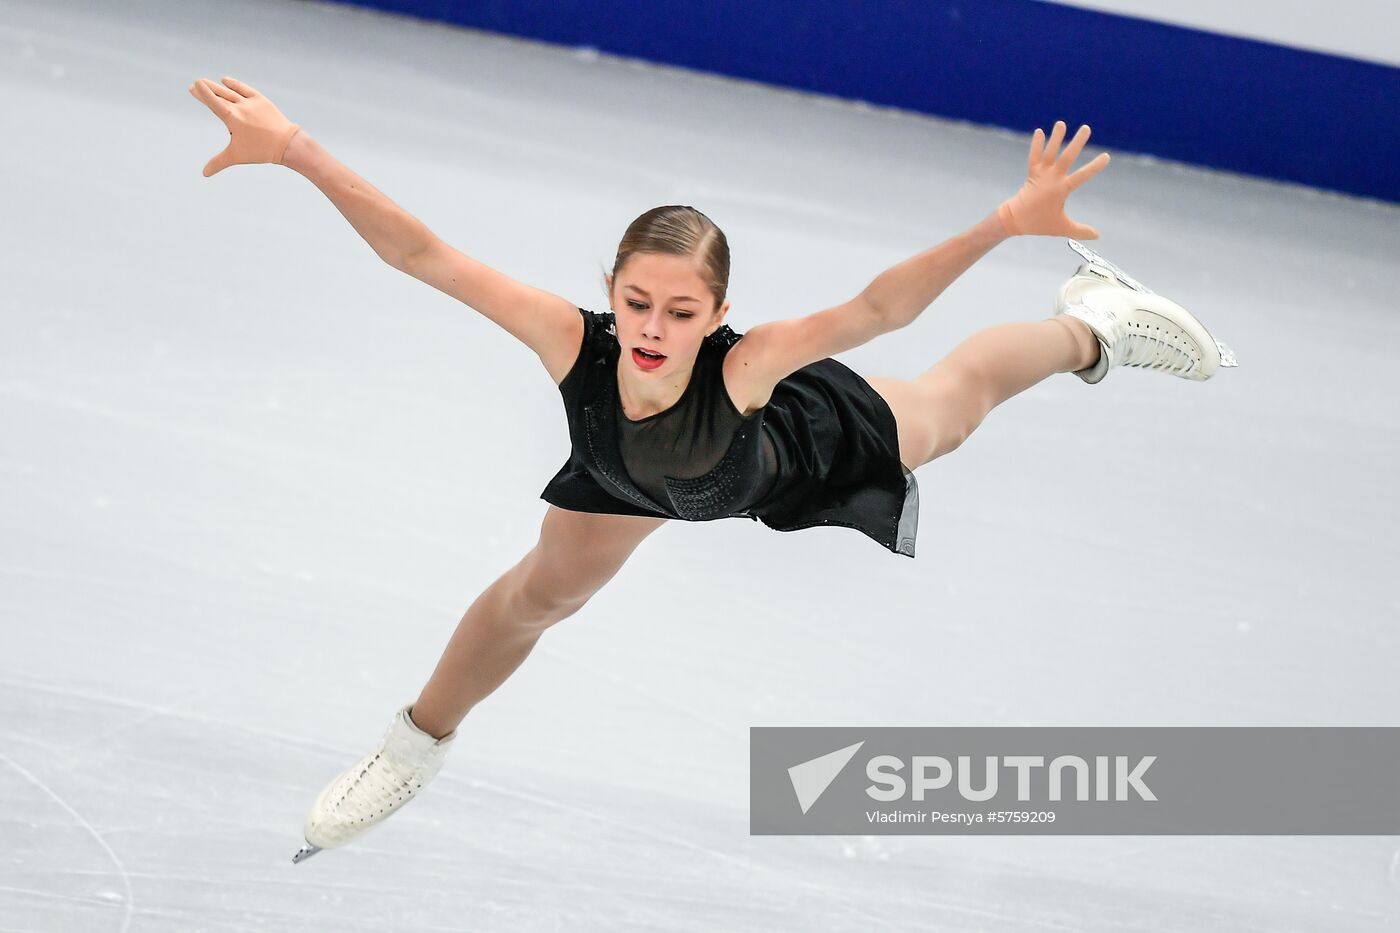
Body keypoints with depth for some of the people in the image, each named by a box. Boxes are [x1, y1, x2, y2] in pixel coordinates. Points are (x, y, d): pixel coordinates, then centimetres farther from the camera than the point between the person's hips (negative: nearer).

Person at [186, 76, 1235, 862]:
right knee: (542, 592, 19)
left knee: (955, 400, 26)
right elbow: (421, 253, -48)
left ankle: (1096, 323, 58)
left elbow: (876, 307, -59)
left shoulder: (744, 365, -50)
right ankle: (420, 745, 50)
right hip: (631, 471, 2)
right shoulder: (572, 344, -46)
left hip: (812, 445, -2)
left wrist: (1008, 222, -72)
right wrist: (296, 149, -55)